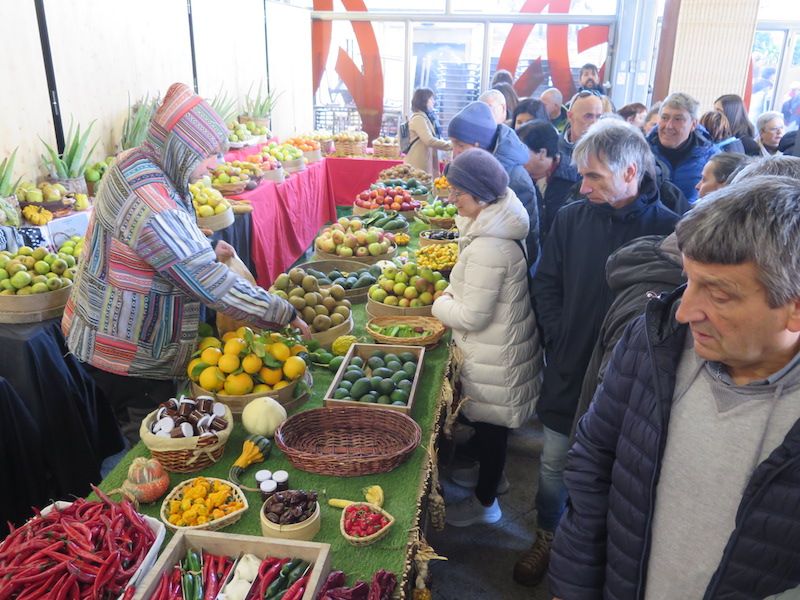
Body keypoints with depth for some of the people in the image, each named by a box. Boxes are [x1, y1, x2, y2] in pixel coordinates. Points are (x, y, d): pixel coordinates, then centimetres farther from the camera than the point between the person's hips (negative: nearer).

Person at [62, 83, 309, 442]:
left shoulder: (134, 162, -1)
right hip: (128, 355, -9)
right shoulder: (154, 207, -32)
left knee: (144, 439, 24)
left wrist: (208, 252, 0)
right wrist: (283, 315, -21)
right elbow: (213, 285, -29)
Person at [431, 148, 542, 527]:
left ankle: (485, 502, 32)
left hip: (493, 355, -9)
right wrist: (453, 293, 1)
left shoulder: (488, 246, -31)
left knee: (489, 424, 10)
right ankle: (488, 473, 50)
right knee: (488, 423, 27)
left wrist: (441, 304, -9)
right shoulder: (497, 224, 1)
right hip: (501, 344, 9)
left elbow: (472, 317, -27)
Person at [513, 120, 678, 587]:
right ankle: (547, 537, 42)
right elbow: (546, 285, 3)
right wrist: (559, 337, -6)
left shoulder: (668, 230, -15)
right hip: (569, 372, 3)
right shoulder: (572, 218, -4)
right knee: (555, 465, 17)